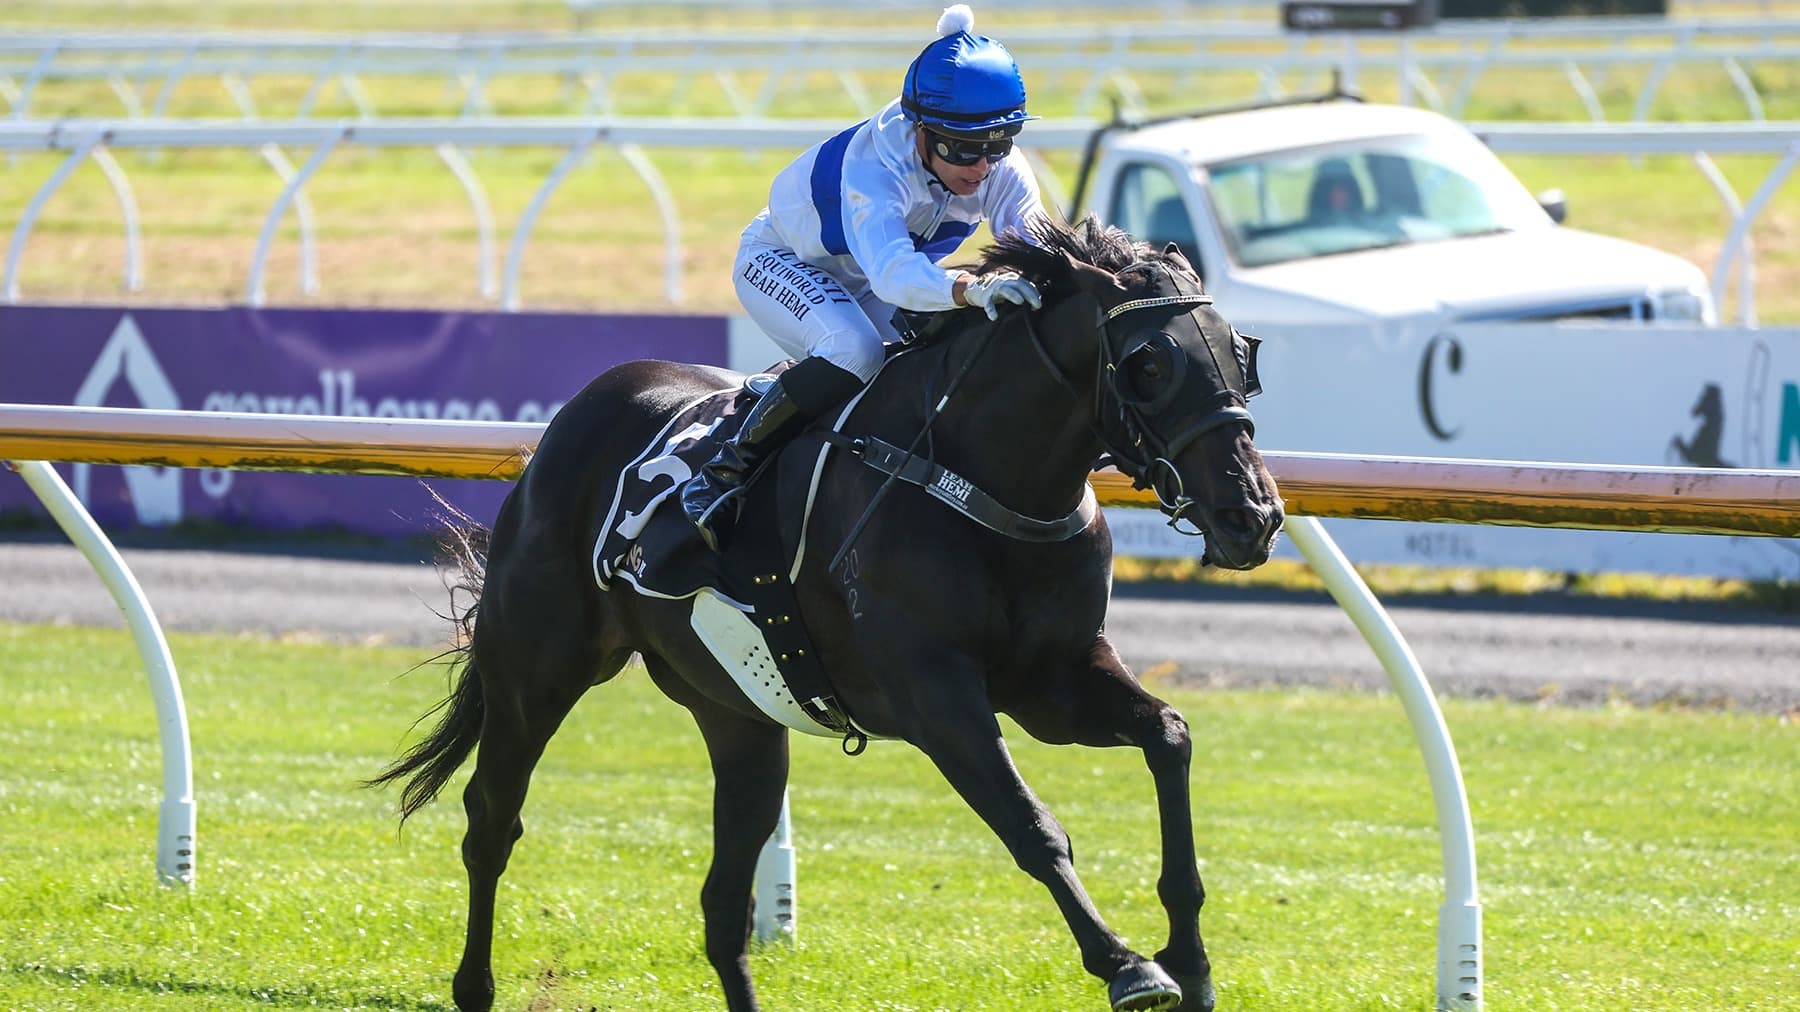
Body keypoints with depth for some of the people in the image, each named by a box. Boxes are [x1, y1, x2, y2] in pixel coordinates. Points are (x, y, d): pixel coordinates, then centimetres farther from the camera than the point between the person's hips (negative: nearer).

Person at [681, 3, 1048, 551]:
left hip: (863, 289, 7)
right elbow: (891, 270, -57)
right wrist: (972, 288, -77)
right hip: (781, 260, -7)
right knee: (856, 353, -35)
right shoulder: (875, 163, -41)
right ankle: (723, 474, -23)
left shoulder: (1003, 171, -23)